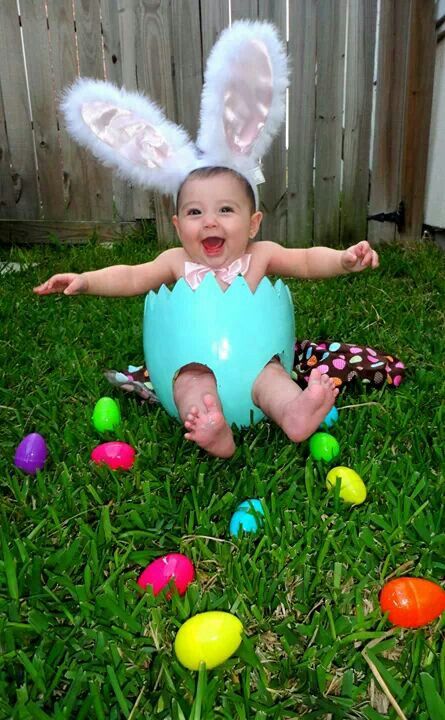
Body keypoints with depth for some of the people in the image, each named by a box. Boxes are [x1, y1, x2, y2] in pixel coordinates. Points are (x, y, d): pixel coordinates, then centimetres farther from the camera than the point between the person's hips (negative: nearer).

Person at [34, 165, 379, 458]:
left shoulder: (260, 255, -1)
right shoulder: (178, 261, 1)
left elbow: (307, 261, -9)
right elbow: (131, 277, -3)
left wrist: (343, 259, -28)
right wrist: (86, 280, -18)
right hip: (196, 362, 1)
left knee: (270, 372, -29)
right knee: (191, 379, -29)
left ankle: (293, 410, -55)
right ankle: (212, 431, -55)